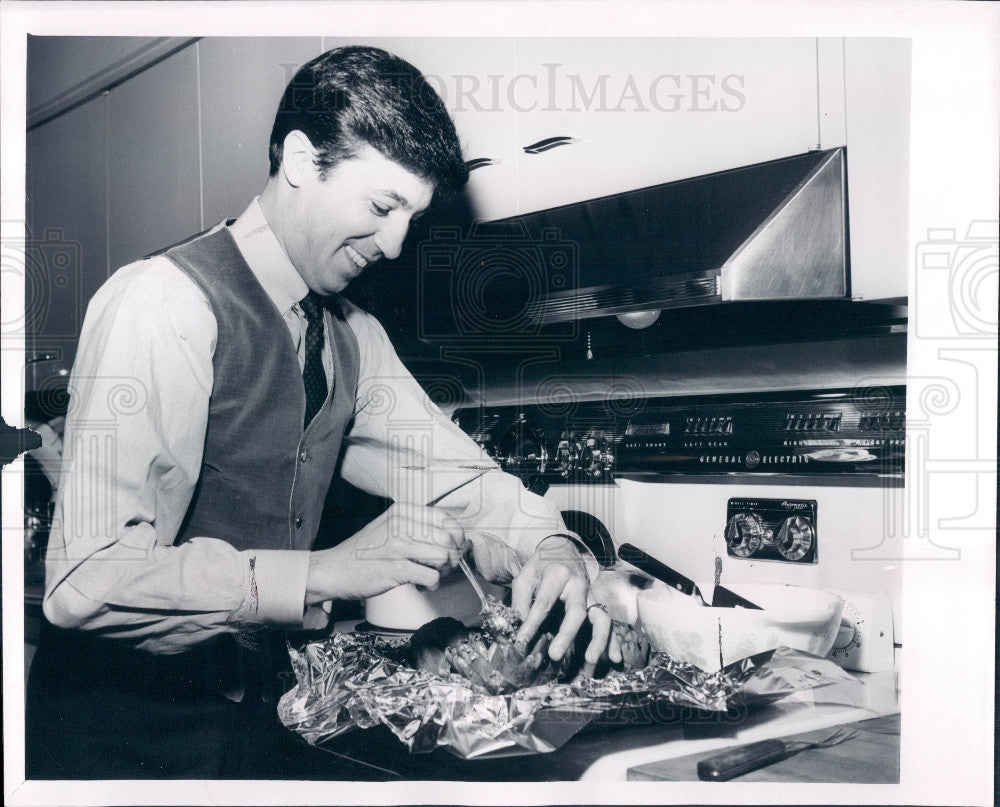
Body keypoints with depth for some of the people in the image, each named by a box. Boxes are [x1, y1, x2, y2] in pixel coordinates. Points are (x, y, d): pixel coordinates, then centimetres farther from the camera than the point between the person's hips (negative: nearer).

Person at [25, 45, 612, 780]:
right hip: (121, 737, -7)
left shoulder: (351, 338, 5)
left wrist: (548, 546, -12)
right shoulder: (167, 302, -20)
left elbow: (454, 476, 7)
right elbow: (88, 580, -28)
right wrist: (326, 573, -33)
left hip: (253, 716, 7)